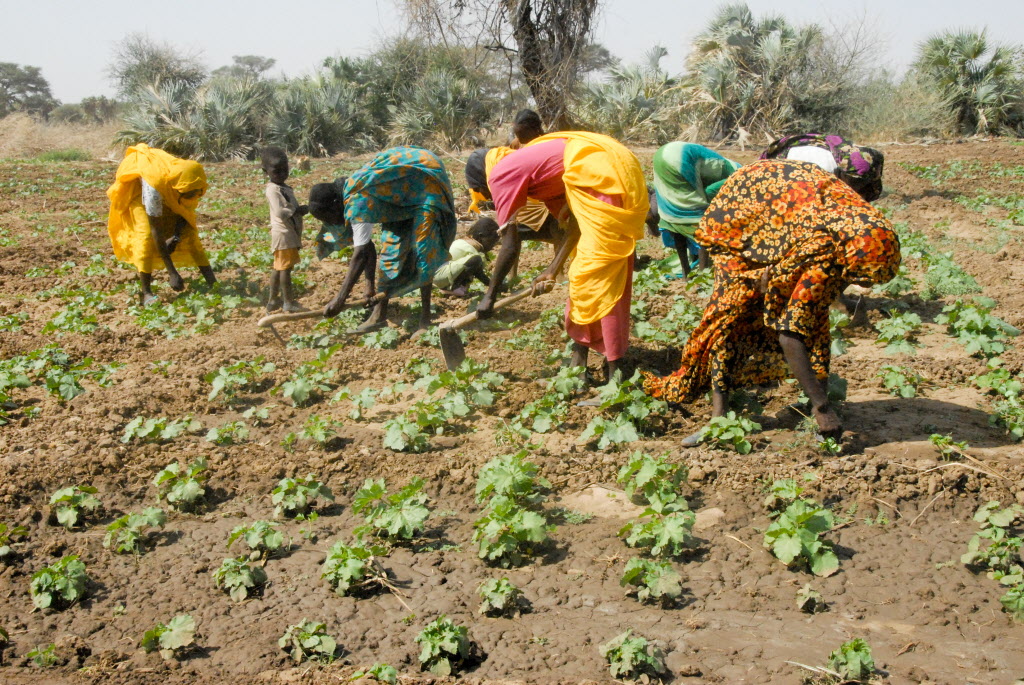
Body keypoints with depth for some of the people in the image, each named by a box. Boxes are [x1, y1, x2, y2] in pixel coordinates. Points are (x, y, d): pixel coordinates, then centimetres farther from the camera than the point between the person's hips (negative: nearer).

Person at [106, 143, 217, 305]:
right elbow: (156, 230, -41)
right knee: (146, 233, -23)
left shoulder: (192, 184, -31)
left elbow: (185, 213, -12)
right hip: (136, 184, -5)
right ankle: (145, 292, -23)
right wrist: (172, 272, -42)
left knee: (188, 230, -5)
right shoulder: (155, 186, -45)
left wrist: (176, 237, -30)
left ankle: (211, 281, 1)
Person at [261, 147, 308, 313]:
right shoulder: (273, 190, -13)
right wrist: (298, 210, -18)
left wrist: (300, 209, 10)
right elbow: (280, 211, -24)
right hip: (283, 234, -10)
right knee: (285, 267, -3)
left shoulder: (285, 188, 18)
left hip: (291, 233, 10)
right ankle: (288, 302, 2)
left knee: (279, 268, 14)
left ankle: (273, 300, 21)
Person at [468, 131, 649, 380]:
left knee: (598, 276, -6)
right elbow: (573, 222, 15)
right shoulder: (526, 165, 24)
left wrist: (489, 296, 6)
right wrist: (553, 270, 10)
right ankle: (580, 353, 23)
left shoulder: (501, 175, -1)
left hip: (605, 176, -10)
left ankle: (615, 373, -3)